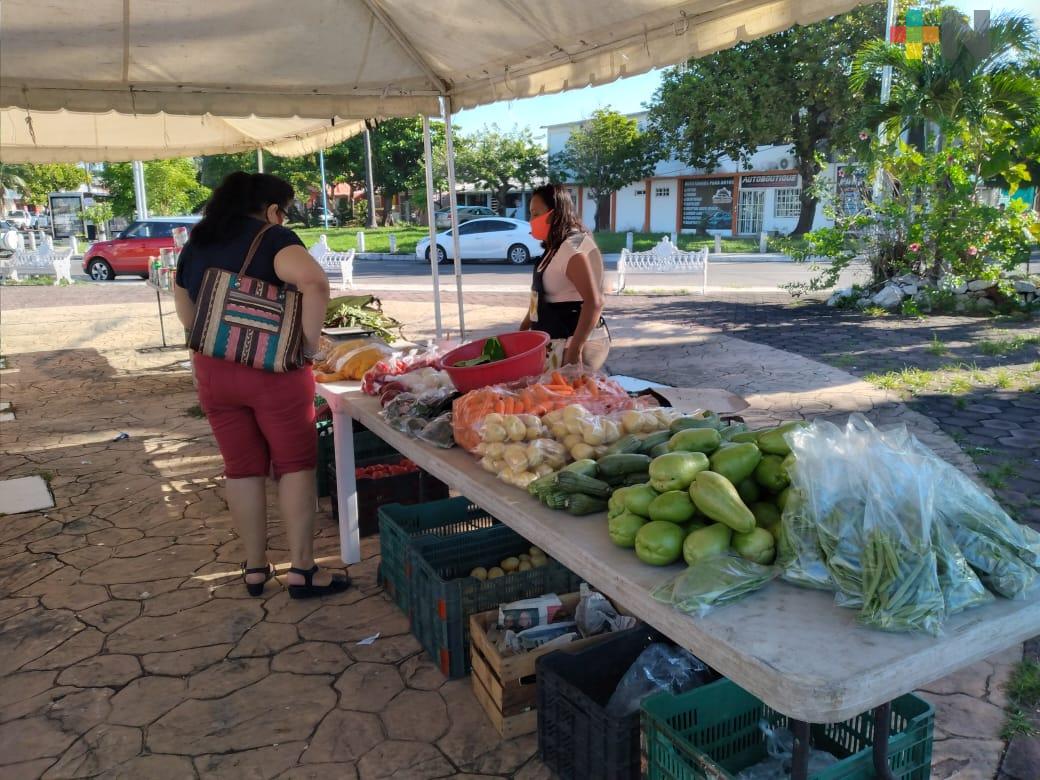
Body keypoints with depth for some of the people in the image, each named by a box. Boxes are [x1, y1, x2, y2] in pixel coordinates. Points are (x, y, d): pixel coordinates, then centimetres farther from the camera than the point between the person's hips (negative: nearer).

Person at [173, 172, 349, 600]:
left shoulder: (196, 244, 12)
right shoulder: (272, 239, -9)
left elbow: (186, 312, 19)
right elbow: (314, 281, -27)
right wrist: (310, 343, -18)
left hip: (212, 372, 6)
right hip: (275, 371, -5)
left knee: (242, 468, 13)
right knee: (295, 465, 5)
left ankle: (255, 568, 22)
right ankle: (302, 570, 7)